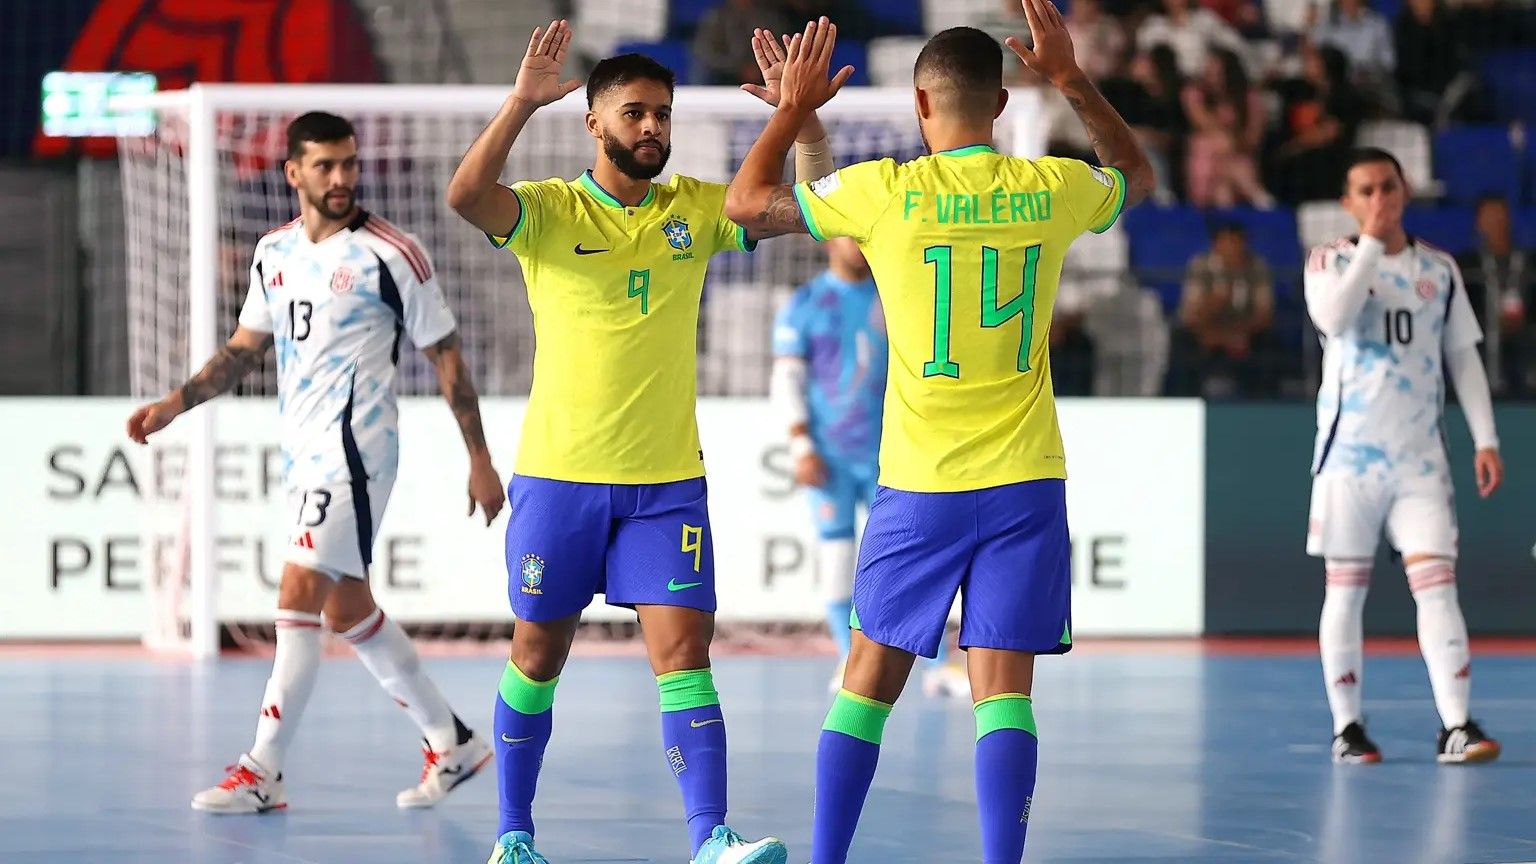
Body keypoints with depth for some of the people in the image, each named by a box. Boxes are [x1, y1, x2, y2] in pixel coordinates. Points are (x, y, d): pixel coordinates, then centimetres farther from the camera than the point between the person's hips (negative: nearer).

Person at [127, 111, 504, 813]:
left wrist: (479, 459, -3)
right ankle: (451, 743, 26)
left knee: (299, 596, -14)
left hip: (354, 449, -8)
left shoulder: (391, 255, -9)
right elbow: (245, 348, 19)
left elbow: (446, 355, -4)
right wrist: (174, 404, 7)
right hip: (305, 453, 8)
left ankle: (262, 773, -13)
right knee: (347, 608, 13)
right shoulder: (274, 252, 9)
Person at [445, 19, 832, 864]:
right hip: (558, 475, -2)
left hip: (667, 479, 2)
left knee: (684, 651, -9)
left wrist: (804, 117, -16)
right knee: (538, 656, 10)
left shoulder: (694, 209, 5)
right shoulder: (548, 209, -5)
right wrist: (521, 103, -36)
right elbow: (466, 195, -24)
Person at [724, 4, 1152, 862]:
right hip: (1025, 482, 1)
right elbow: (1138, 174, 24)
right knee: (1004, 689, -2)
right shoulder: (1054, 189, -1)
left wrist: (795, 107, 19)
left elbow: (747, 202, 8)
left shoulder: (887, 192, -7)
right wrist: (1073, 79, 24)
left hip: (919, 486, -1)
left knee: (870, 680, 10)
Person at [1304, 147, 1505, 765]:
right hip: (1349, 453, -1)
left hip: (1419, 458, 2)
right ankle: (1347, 727, 11)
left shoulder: (1439, 269, 9)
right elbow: (1334, 317, -21)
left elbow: (1464, 358, 11)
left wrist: (1485, 440, 3)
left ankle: (1456, 726, -16)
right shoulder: (1331, 261, 1)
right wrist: (1372, 241, -18)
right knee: (1345, 588, 3)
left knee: (1436, 582, -10)